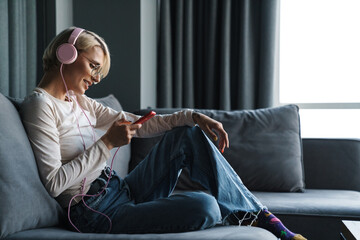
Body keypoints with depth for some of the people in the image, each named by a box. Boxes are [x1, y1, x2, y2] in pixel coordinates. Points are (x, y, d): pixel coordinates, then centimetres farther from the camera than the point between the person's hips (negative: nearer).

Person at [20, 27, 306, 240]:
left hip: (121, 191, 10)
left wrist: (193, 116, 0)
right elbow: (54, 182, -19)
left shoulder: (79, 102, 15)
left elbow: (139, 125, 12)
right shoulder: (40, 105, -11)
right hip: (96, 212, -10)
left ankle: (261, 216, 4)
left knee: (188, 133, 6)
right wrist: (107, 143, -18)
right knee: (203, 206, -29)